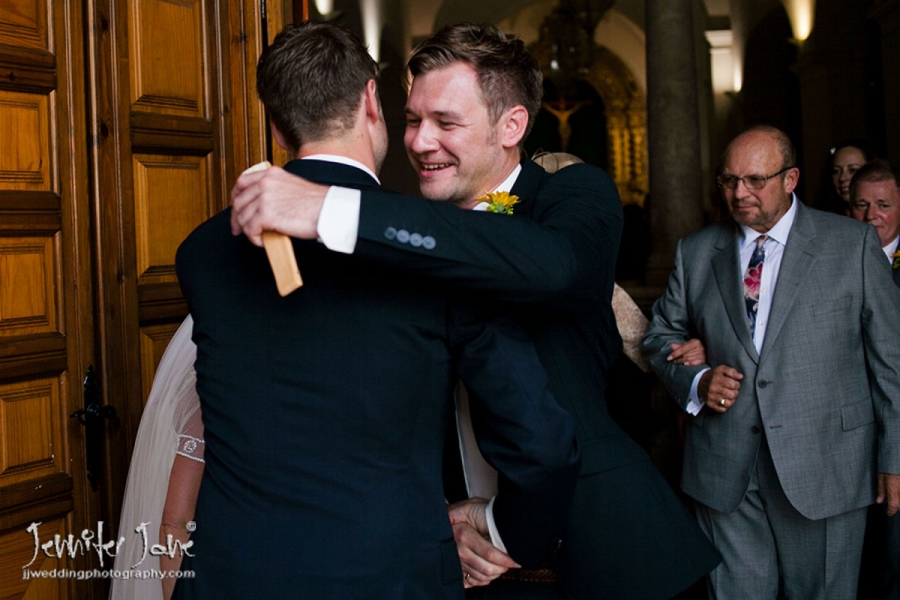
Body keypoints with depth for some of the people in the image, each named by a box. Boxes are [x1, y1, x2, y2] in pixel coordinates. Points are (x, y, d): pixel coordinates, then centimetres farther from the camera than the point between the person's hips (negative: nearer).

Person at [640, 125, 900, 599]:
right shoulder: (695, 253, 9)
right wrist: (696, 381, -5)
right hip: (724, 469, 2)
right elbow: (661, 336, 16)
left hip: (823, 469, -2)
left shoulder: (853, 244, 1)